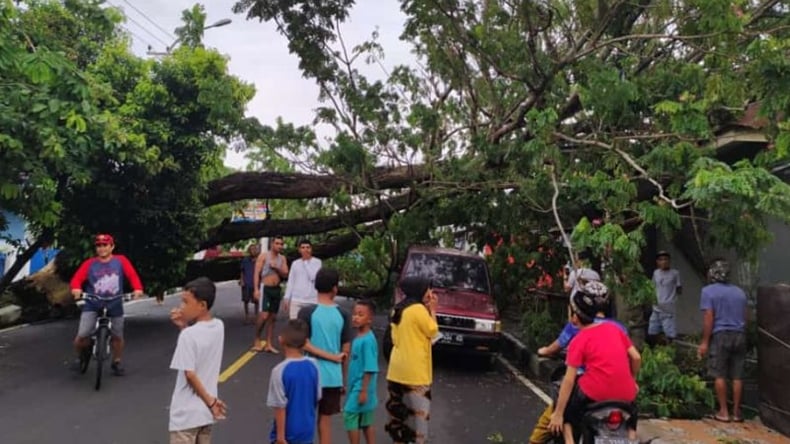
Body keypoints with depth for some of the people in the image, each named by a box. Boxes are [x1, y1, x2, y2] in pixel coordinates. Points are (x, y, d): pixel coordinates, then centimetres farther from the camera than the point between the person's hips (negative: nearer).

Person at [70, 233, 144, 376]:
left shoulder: (121, 260, 0)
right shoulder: (90, 263, 0)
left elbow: (132, 275, -7)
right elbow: (77, 278, -6)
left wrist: (138, 289, -24)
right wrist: (76, 289, -28)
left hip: (114, 307, 1)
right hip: (92, 306, -1)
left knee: (117, 336, 11)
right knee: (82, 336, -11)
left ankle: (117, 362, 34)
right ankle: (79, 357, 20)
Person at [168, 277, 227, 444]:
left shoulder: (188, 335, -22)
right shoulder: (219, 326, -1)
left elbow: (190, 374, -22)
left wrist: (210, 401, -13)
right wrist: (184, 326, 0)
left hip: (186, 413, -7)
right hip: (205, 410, 7)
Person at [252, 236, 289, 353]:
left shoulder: (282, 259, 10)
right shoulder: (263, 256, -4)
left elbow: (285, 274, 5)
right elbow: (257, 273, -8)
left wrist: (276, 268, -12)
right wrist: (256, 289, -17)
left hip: (276, 290, 5)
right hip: (265, 288, -5)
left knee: (273, 317, 7)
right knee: (263, 315, -15)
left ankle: (268, 344, 13)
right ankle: (257, 339, 4)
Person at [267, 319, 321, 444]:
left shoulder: (280, 370, -19)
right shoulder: (313, 366, -4)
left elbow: (280, 407, -17)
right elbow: (317, 397, 5)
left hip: (287, 432, -4)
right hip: (307, 430, 5)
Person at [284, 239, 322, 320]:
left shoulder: (317, 262, 2)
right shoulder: (295, 263, 11)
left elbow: (313, 277, -12)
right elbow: (290, 282, 13)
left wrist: (306, 262, -7)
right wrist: (287, 298, 7)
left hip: (312, 300, -3)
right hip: (296, 300, 3)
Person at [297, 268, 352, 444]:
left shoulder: (307, 312, -8)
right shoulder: (343, 314, -2)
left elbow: (304, 343, -14)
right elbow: (346, 351, 1)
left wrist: (332, 357, -8)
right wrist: (344, 379, 11)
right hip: (333, 376, 2)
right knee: (325, 419, 12)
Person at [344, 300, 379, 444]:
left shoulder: (368, 340, -19)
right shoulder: (358, 338, 8)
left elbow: (369, 369, -21)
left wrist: (363, 391, -20)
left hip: (361, 388, -9)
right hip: (355, 386, 9)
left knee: (350, 415, -5)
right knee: (365, 423, 13)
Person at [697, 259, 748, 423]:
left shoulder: (708, 291, -3)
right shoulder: (739, 291, 14)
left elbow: (708, 318, -10)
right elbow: (746, 317, 16)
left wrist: (704, 342, -8)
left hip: (720, 335, -5)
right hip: (739, 335, 5)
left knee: (719, 375, 1)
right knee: (737, 376, 8)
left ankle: (723, 411, 3)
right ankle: (736, 411, 13)